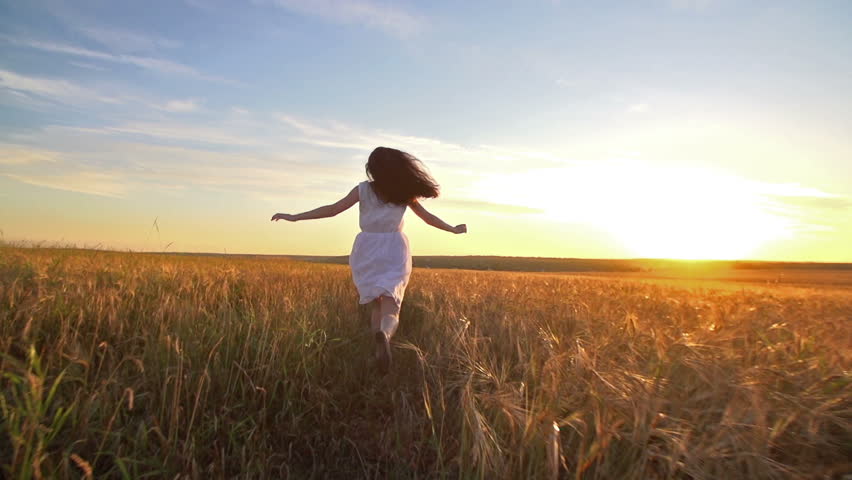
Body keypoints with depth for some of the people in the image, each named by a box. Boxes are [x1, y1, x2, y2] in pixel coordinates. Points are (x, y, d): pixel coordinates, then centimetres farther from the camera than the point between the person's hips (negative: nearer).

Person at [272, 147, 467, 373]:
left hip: (368, 251, 1)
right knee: (390, 308, -9)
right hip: (394, 251, -1)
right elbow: (428, 217, 12)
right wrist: (453, 229, 28)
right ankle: (384, 335, -41)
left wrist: (294, 217, 1)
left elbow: (332, 209, -5)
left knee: (377, 304, 19)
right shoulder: (404, 192, 4)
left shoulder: (364, 189, 0)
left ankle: (379, 348, 13)